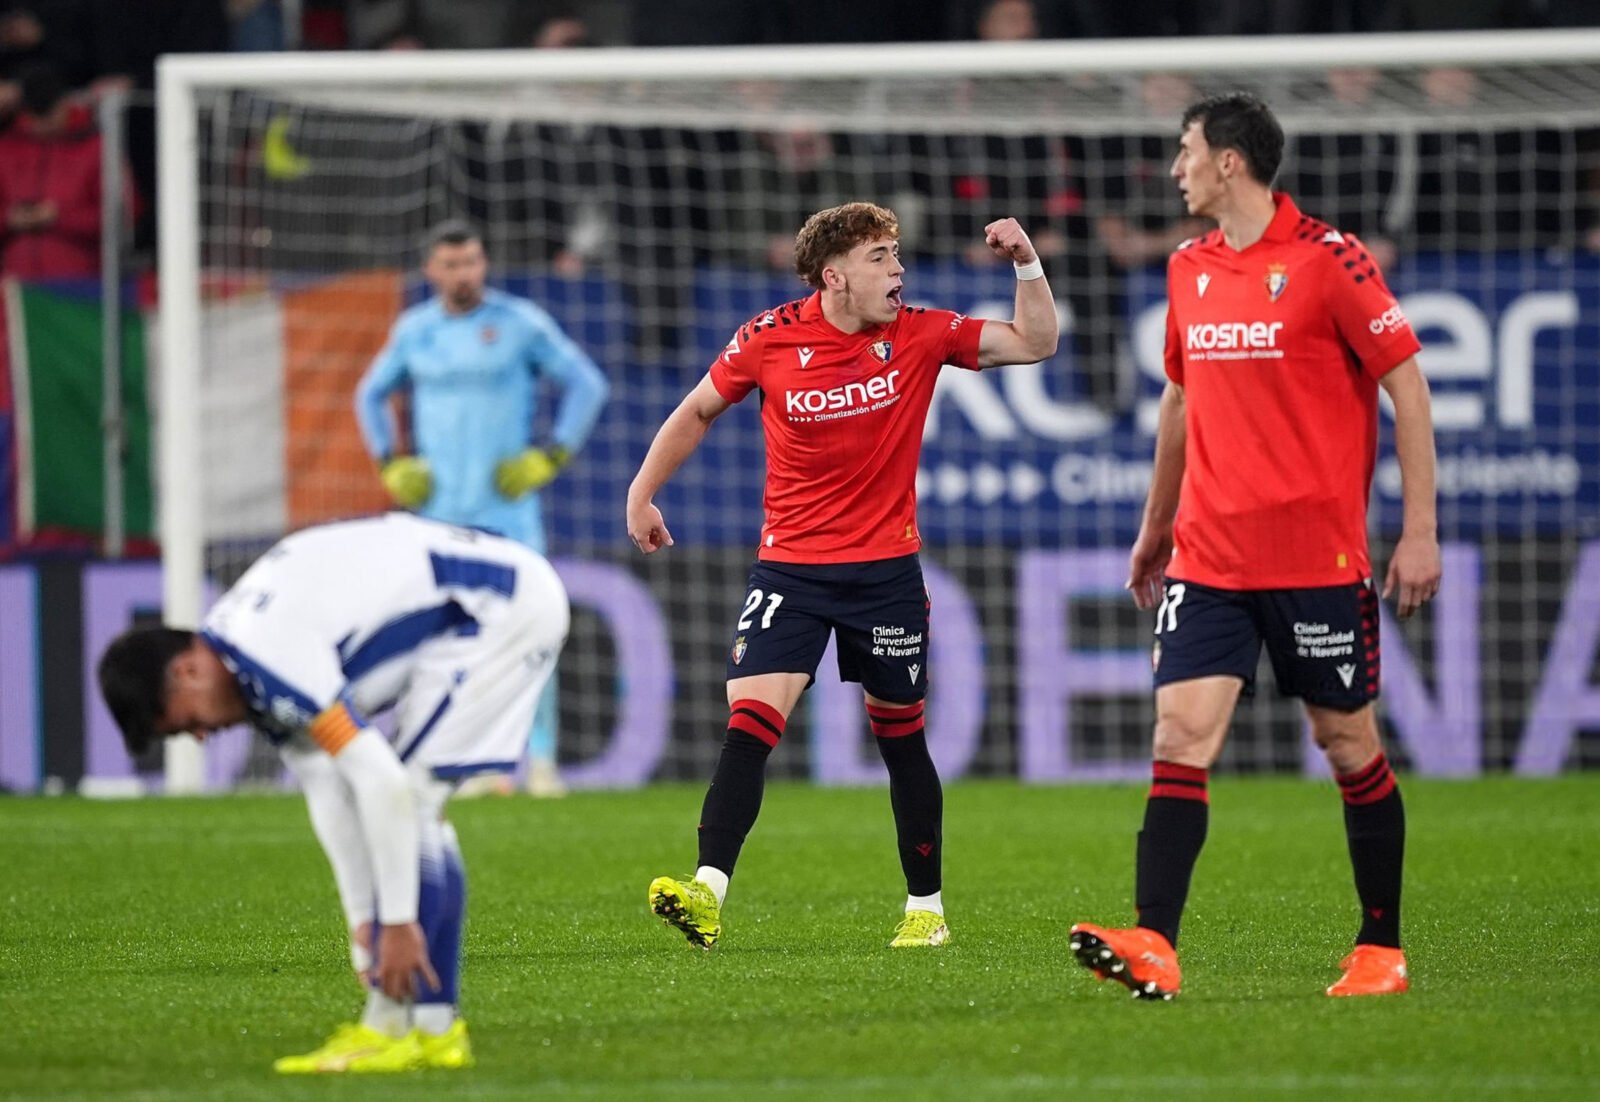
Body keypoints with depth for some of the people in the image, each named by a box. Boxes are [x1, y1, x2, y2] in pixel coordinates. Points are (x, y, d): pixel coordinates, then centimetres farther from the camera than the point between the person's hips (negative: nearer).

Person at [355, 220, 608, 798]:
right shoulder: (414, 331, 9)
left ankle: (541, 758, -7)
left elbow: (588, 385, 3)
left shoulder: (521, 322, 0)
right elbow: (370, 395, 24)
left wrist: (552, 456, -5)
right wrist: (390, 464, 12)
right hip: (438, 508, 3)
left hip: (507, 507, -3)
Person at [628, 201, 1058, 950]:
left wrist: (1027, 263, -13)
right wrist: (642, 493, 9)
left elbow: (1034, 343, 1)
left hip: (887, 570, 1)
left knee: (900, 734, 9)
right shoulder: (769, 340, -5)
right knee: (750, 719, -16)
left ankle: (926, 907, 22)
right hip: (790, 568, -1)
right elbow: (699, 411, 11)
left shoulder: (919, 335, -3)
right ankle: (707, 894, -23)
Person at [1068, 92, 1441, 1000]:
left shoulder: (1328, 259, -8)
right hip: (1207, 556, 5)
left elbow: (1408, 387, -7)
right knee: (1181, 736, -9)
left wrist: (1420, 531, -10)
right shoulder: (1189, 270, 11)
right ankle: (1154, 947, -18)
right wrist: (1157, 526, 27)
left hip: (1317, 554, -5)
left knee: (1349, 744, 4)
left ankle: (1383, 951, 16)